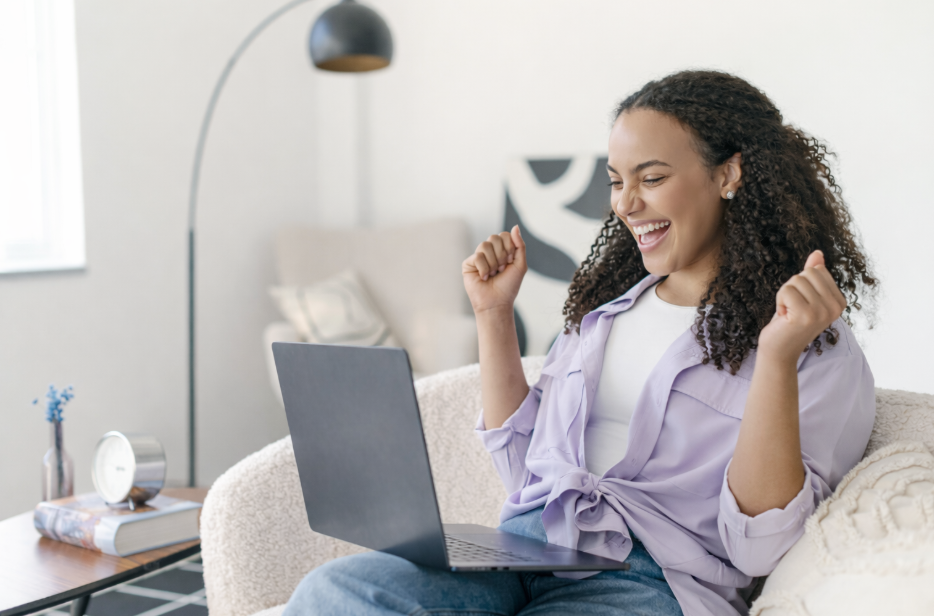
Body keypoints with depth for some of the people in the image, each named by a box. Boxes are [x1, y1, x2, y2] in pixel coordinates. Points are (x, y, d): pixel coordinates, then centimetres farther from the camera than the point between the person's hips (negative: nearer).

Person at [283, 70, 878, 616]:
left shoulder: (821, 349, 0)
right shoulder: (606, 301, 18)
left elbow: (756, 548, -10)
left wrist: (778, 358, -20)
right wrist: (494, 315, 14)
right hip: (522, 552, 5)